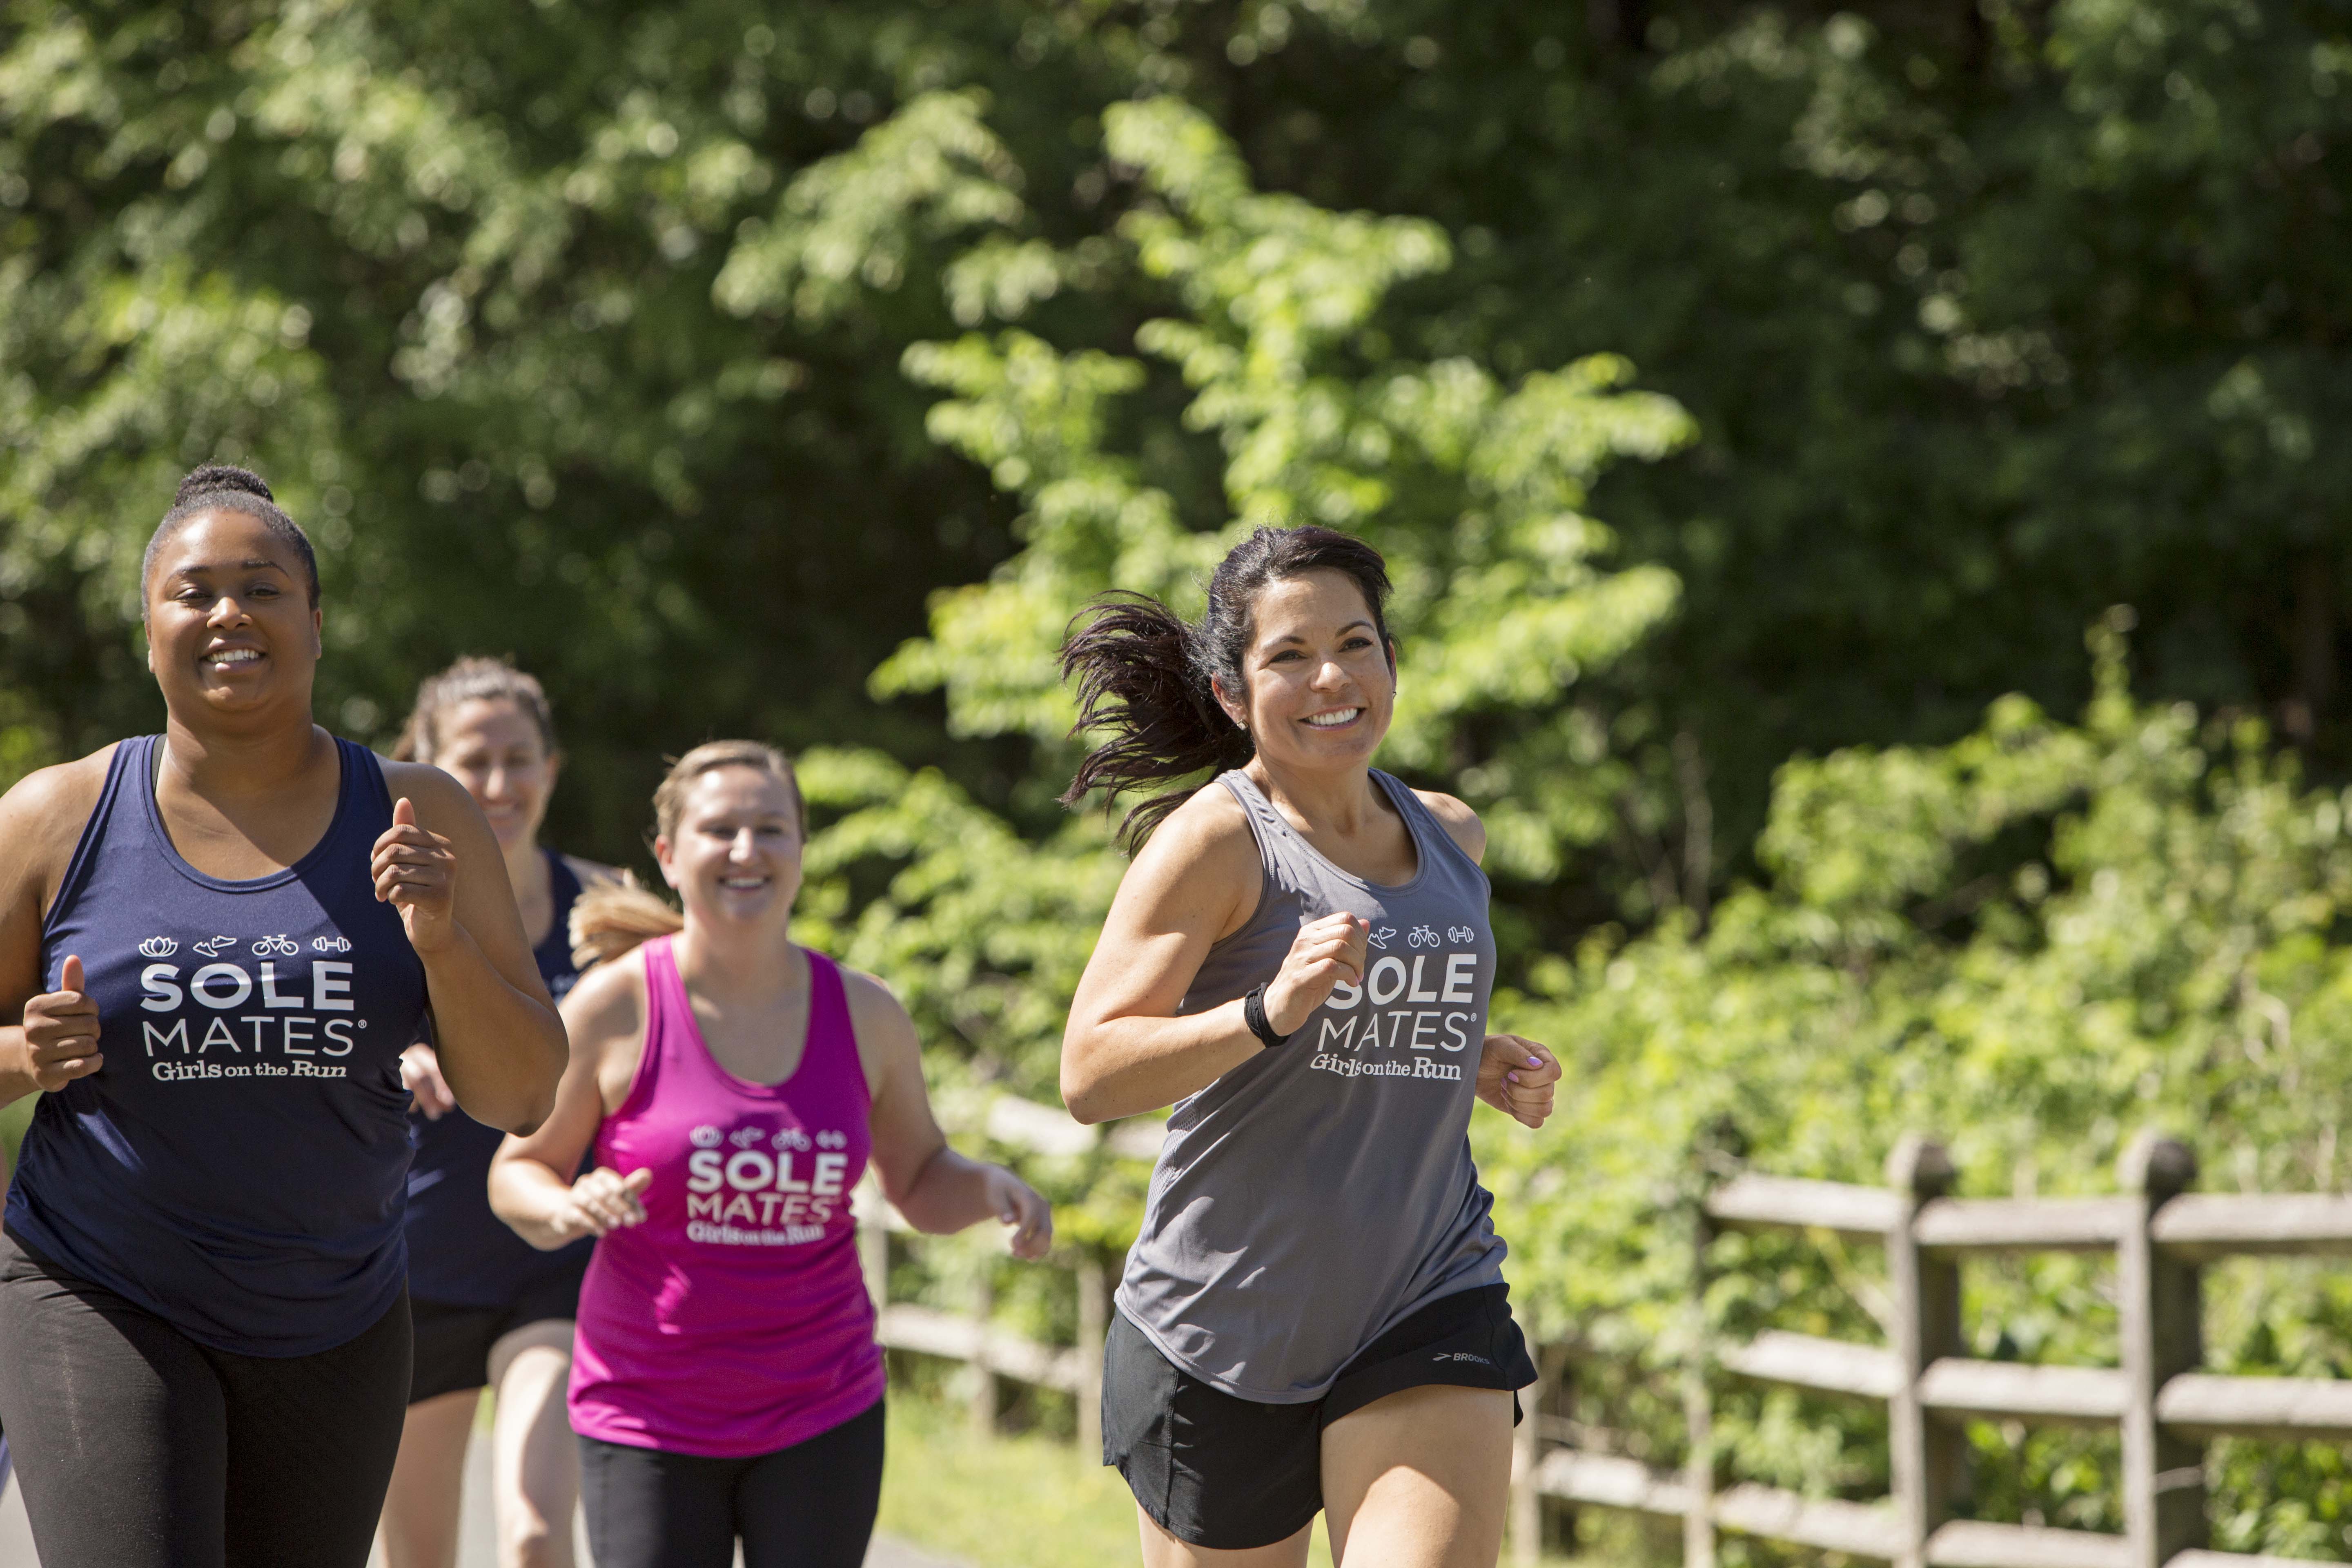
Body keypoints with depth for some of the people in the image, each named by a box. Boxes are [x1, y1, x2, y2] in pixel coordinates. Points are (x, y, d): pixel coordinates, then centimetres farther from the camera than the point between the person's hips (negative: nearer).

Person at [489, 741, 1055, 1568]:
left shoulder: (864, 1015, 2)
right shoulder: (615, 1009, -7)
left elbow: (921, 1181, 14)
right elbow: (518, 1174, 2)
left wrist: (990, 1188, -8)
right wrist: (570, 1210, -20)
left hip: (822, 1421, 2)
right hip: (647, 1422, -2)